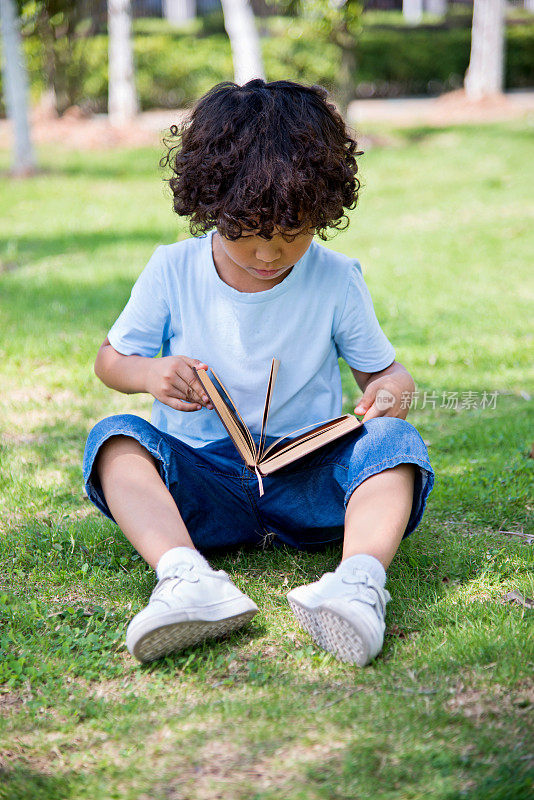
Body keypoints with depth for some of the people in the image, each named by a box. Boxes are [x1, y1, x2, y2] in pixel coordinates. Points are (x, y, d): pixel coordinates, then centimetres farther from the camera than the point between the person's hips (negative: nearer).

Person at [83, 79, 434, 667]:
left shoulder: (337, 281, -2)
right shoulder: (172, 272, -1)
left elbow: (381, 369, 9)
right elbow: (110, 359, 10)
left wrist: (394, 388, -17)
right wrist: (149, 373, -14)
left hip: (308, 478, 0)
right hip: (200, 483, 1)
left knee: (394, 439, -27)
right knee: (115, 437, -26)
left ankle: (359, 577, -53)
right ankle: (187, 576, -51)